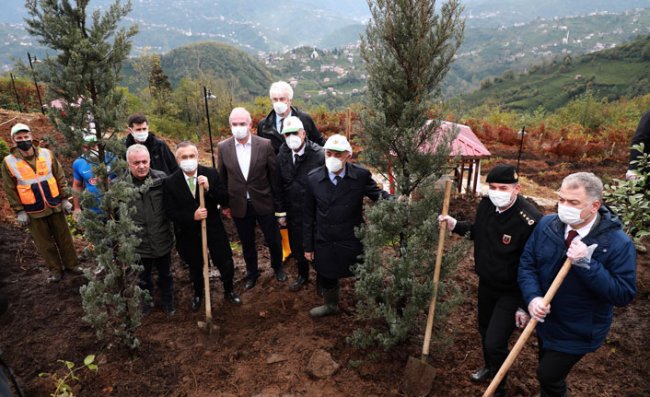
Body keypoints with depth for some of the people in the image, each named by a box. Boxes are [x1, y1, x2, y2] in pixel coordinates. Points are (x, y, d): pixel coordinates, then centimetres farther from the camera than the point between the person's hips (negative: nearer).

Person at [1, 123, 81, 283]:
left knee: (64, 238, 11)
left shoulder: (47, 154, -4)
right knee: (45, 243, 10)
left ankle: (71, 264, 25)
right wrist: (19, 211, -5)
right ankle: (55, 269, 24)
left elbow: (60, 177, 3)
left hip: (55, 206, 1)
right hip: (33, 211, -1)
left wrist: (64, 199, 1)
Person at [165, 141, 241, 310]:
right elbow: (171, 213, -11)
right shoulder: (171, 182, -13)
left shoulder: (211, 173, -11)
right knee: (195, 267, 20)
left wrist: (209, 188, -28)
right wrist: (192, 216, -27)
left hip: (213, 228, 0)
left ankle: (229, 291, 40)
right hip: (188, 234, 0)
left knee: (226, 263, 11)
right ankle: (198, 294, 48)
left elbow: (225, 200, -12)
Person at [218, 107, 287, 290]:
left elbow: (274, 177, -6)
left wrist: (279, 206, -3)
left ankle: (278, 267, 43)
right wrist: (225, 204, 8)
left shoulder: (265, 145, -11)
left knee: (274, 240, 13)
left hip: (264, 203, -1)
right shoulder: (223, 147, -5)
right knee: (247, 244, 18)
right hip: (239, 205, 1)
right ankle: (251, 272, 42)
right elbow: (222, 178, 5)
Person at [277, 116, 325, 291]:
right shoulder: (282, 155, -3)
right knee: (296, 247, 21)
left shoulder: (319, 155, -20)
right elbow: (280, 185, 6)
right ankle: (303, 275, 48)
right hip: (293, 213, 5)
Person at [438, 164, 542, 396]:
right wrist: (455, 225, -3)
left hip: (511, 293, -6)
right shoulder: (486, 204, -8)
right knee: (484, 332, 24)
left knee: (495, 343, -4)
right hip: (486, 284, 7)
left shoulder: (530, 220, -29)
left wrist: (524, 306, -18)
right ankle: (489, 367, 53)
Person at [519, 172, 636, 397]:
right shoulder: (546, 225, -12)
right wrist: (533, 298, -22)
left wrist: (586, 264, -36)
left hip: (579, 332, -4)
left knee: (548, 376, 3)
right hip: (545, 320, 4)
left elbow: (624, 294, -24)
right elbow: (527, 264, -6)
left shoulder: (618, 243, -22)